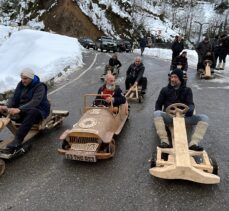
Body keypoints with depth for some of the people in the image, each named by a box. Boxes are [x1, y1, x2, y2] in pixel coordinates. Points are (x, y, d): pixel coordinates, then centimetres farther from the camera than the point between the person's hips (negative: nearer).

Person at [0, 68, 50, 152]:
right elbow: (14, 98, 3)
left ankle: (18, 140, -47)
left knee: (32, 112, -41)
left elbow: (35, 102, -25)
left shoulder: (40, 86, -11)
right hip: (23, 112, 6)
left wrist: (19, 109, -38)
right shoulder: (20, 85, 8)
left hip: (39, 111, -6)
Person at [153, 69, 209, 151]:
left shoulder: (187, 90, 15)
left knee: (204, 118, -21)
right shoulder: (165, 90, 15)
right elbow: (158, 103, 15)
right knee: (156, 114, -33)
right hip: (169, 116, -1)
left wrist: (190, 110, -22)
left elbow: (191, 104, 4)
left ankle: (193, 143, -31)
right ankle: (164, 141, -37)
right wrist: (159, 116, -4)